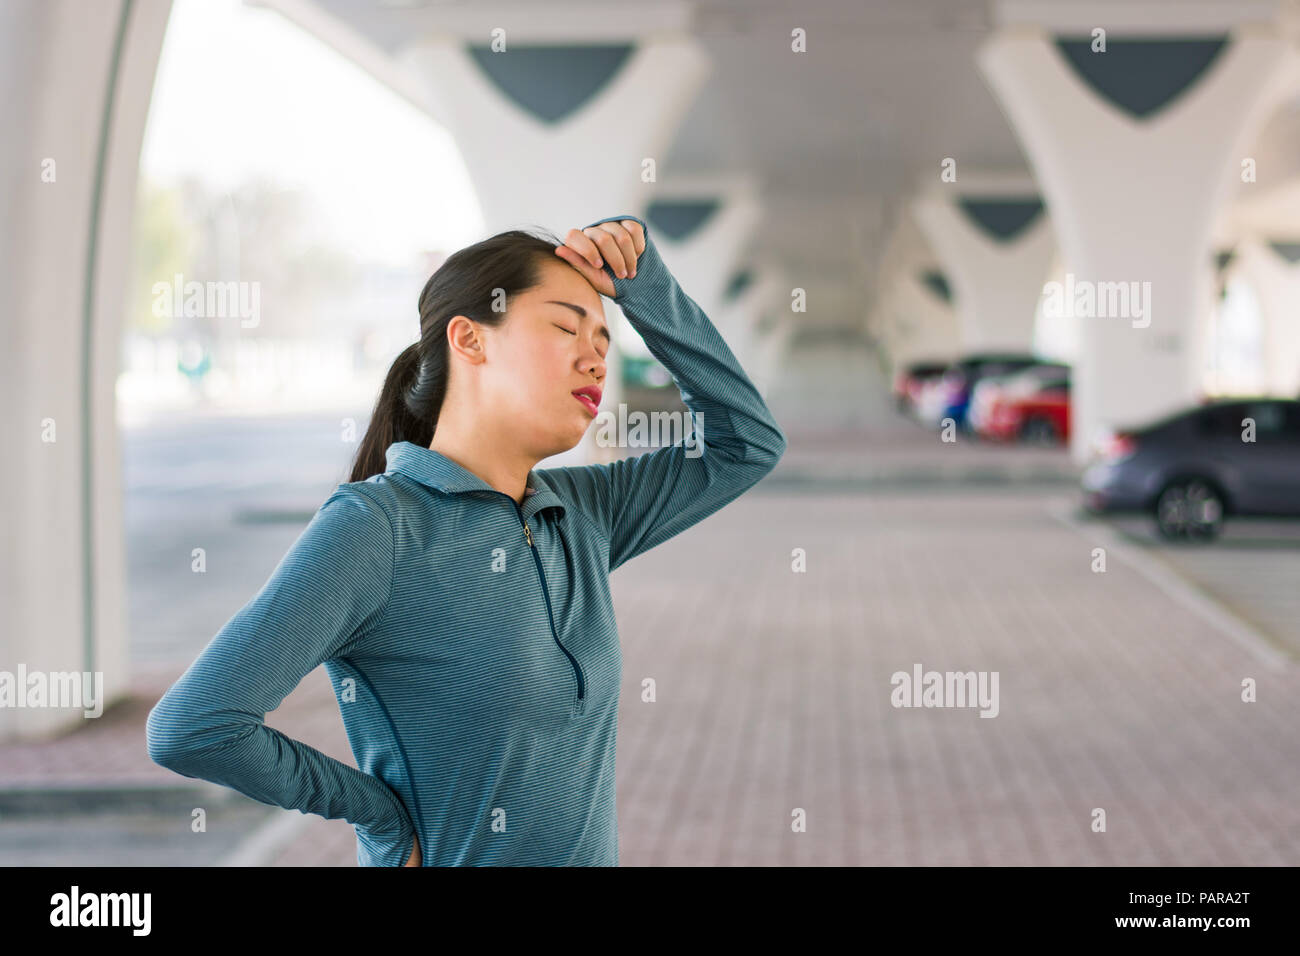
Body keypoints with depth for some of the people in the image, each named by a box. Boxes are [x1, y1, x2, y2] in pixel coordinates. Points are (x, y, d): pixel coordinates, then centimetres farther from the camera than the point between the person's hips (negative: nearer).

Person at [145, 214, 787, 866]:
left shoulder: (580, 512, 1)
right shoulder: (373, 526, -19)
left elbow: (746, 444, 10)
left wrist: (642, 282, 0)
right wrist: (378, 809, -14)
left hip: (587, 853, 7)